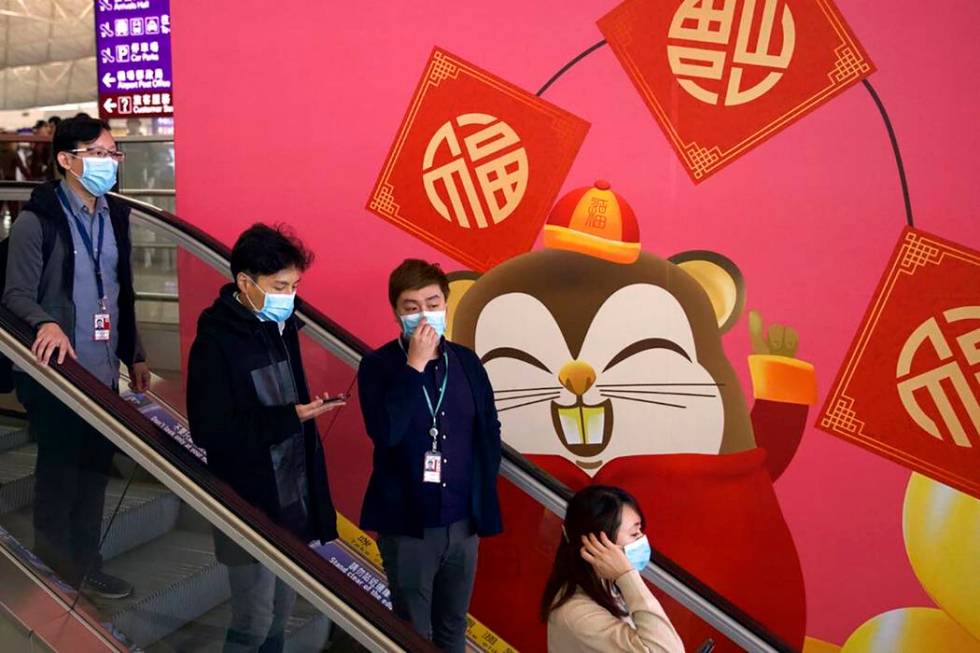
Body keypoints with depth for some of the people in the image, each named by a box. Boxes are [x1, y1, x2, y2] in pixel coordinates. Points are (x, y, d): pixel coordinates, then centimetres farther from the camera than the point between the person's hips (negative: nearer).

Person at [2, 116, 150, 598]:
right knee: (59, 471, 5)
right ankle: (53, 571, 22)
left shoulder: (115, 215, 10)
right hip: (58, 370, -6)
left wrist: (135, 354, 17)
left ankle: (86, 564, 28)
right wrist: (46, 324, -34)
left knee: (95, 469, 13)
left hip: (104, 369, 6)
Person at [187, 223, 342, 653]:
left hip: (294, 500, 7)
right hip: (251, 507, -6)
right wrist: (289, 418, -25)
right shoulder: (215, 342, -16)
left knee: (282, 615, 16)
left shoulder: (282, 327, 6)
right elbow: (209, 432, -20)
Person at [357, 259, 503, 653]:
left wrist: (484, 504, 4)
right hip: (407, 524, -3)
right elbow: (385, 432, -25)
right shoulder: (378, 365, -9)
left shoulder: (467, 362, 1)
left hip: (462, 521, 3)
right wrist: (415, 365, -23)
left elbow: (489, 435, 7)